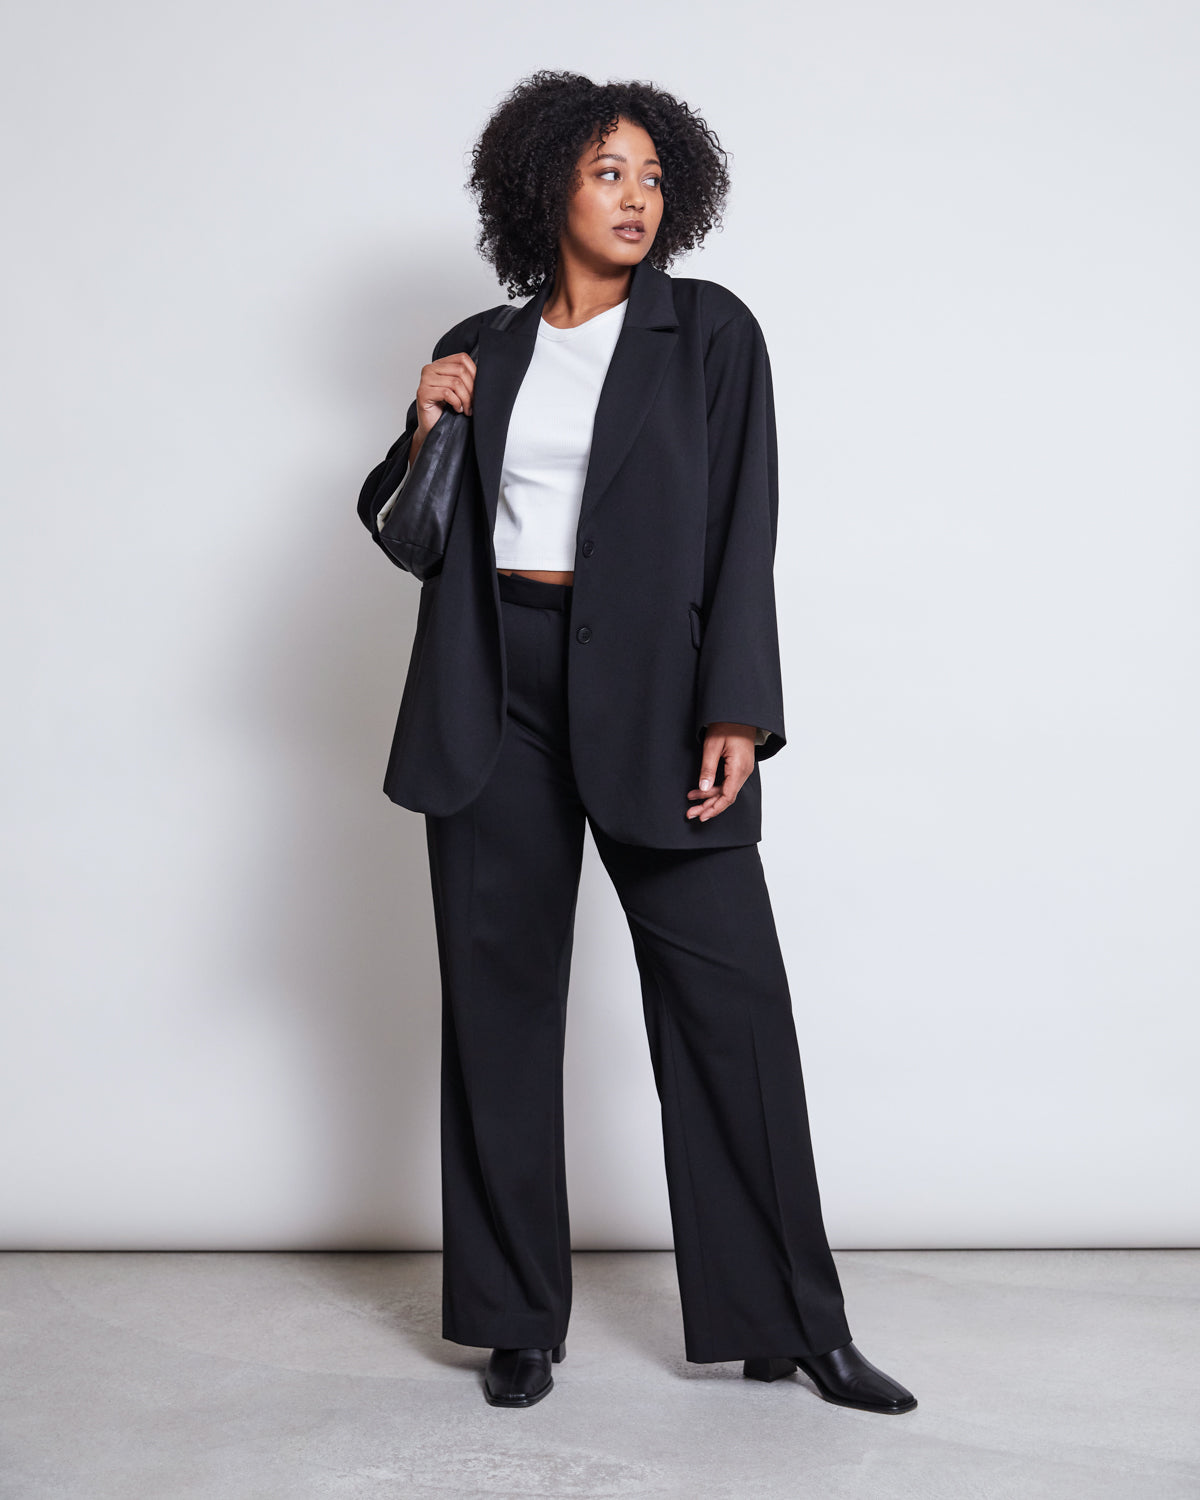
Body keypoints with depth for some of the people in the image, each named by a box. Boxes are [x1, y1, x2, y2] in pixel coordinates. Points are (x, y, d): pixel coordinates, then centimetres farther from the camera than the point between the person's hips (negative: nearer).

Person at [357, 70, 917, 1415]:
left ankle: (791, 1325, 8)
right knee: (499, 997, 4)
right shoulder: (480, 352, 13)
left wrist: (735, 710, -12)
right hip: (494, 696, 3)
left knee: (730, 994, -5)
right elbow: (404, 530, 18)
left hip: (647, 689, -2)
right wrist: (426, 432, -1)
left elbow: (742, 530, -2)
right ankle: (517, 1321, 16)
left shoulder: (708, 332, 6)